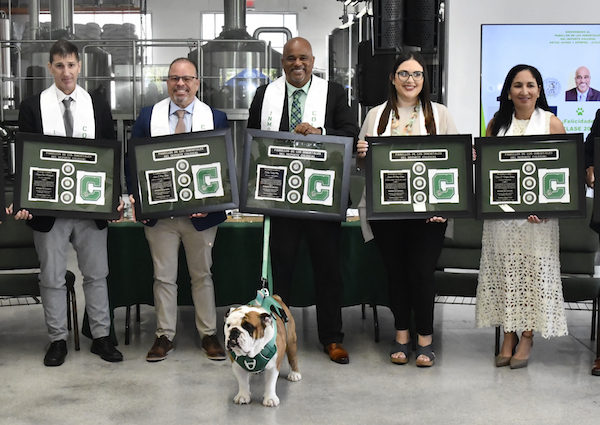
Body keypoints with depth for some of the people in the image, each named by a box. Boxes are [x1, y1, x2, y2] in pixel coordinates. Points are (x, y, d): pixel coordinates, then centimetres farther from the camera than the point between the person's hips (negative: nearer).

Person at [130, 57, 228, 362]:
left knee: (202, 275, 12)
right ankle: (165, 336, 20)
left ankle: (209, 334, 23)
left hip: (201, 212, 0)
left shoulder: (216, 117, 3)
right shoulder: (148, 116, 4)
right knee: (163, 277, 8)